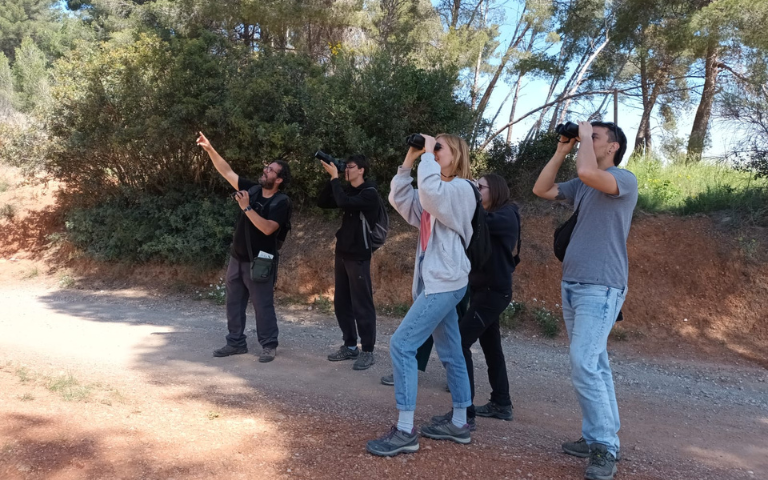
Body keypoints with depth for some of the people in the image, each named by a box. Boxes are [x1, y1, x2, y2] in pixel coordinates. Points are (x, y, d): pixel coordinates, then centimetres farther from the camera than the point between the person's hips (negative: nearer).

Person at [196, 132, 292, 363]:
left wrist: (247, 208, -26)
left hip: (259, 262, -7)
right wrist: (210, 149, -4)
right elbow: (227, 172, 4)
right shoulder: (253, 189, 3)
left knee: (263, 305, 1)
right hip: (237, 258, 7)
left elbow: (267, 228, -25)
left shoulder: (281, 202, -14)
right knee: (234, 303, 14)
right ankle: (236, 342, 26)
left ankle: (269, 346, 14)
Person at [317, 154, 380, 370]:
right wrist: (332, 178, 0)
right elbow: (322, 203, 9)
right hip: (342, 254, 8)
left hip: (358, 256, -8)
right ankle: (350, 346, 21)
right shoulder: (348, 191, 13)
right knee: (341, 303, 11)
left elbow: (344, 203, -25)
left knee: (361, 304, -5)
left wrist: (335, 178, -16)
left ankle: (368, 351, 3)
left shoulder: (370, 193, -11)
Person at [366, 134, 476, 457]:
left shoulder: (461, 188, -8)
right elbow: (399, 200, 13)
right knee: (451, 354, 12)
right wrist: (409, 161, 5)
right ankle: (459, 424, 20)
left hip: (445, 282, -10)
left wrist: (427, 155, -16)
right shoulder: (438, 192, 21)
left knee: (402, 344, -15)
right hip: (436, 282, 10)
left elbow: (430, 192, -29)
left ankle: (405, 432, -11)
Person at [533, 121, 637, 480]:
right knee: (594, 365, 11)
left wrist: (584, 134, -8)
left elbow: (587, 172, -26)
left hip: (601, 288, -8)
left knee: (584, 366, -14)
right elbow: (541, 189, 16)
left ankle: (604, 447, -4)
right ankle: (600, 437, 18)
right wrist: (562, 150, 12)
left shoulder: (624, 179, -7)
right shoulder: (581, 187, 16)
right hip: (572, 285, 8)